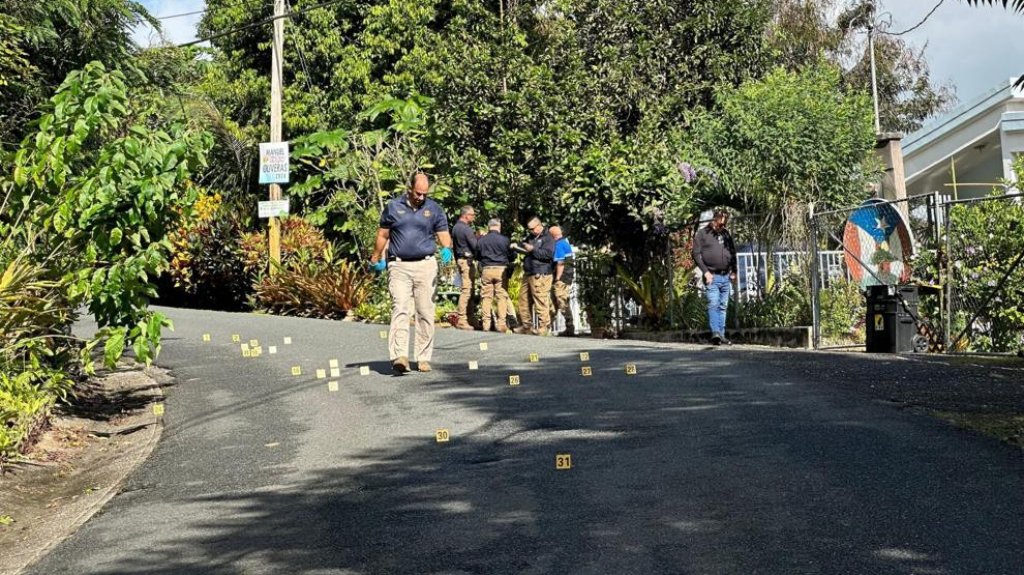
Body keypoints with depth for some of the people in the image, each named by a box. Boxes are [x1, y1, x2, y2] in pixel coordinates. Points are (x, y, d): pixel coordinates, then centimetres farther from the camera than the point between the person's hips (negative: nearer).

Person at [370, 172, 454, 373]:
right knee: (399, 309, -14)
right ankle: (400, 357, -23)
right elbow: (383, 235, 17)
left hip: (426, 266, 1)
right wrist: (376, 259, 22)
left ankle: (423, 358, 11)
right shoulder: (393, 207, 8)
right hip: (399, 266, -1)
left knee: (425, 312, 3)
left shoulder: (434, 209, 9)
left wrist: (446, 249, -15)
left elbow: (443, 234, 6)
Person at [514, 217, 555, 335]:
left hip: (540, 275, -9)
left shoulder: (547, 238, -4)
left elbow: (548, 254, -17)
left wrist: (532, 249, -16)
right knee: (524, 299, 10)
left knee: (541, 301, -10)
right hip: (528, 274, 9)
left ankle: (543, 327, -8)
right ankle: (526, 325, 18)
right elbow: (522, 245, 34)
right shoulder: (530, 238, 21)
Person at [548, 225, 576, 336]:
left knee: (562, 302, -9)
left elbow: (560, 263, -19)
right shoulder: (566, 242, 17)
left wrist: (557, 278, -17)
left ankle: (570, 328, -9)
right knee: (554, 301, 14)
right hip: (568, 275, 10)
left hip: (562, 277, -10)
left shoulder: (559, 244, -13)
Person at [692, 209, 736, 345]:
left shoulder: (726, 234, 16)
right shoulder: (702, 233, -1)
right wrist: (706, 272, -13)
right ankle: (715, 333, -25)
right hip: (712, 277, -5)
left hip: (726, 277, 6)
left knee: (723, 307, 7)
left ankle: (721, 335, 10)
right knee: (713, 305, -16)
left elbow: (733, 253, 23)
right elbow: (696, 254, -6)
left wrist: (733, 271, 12)